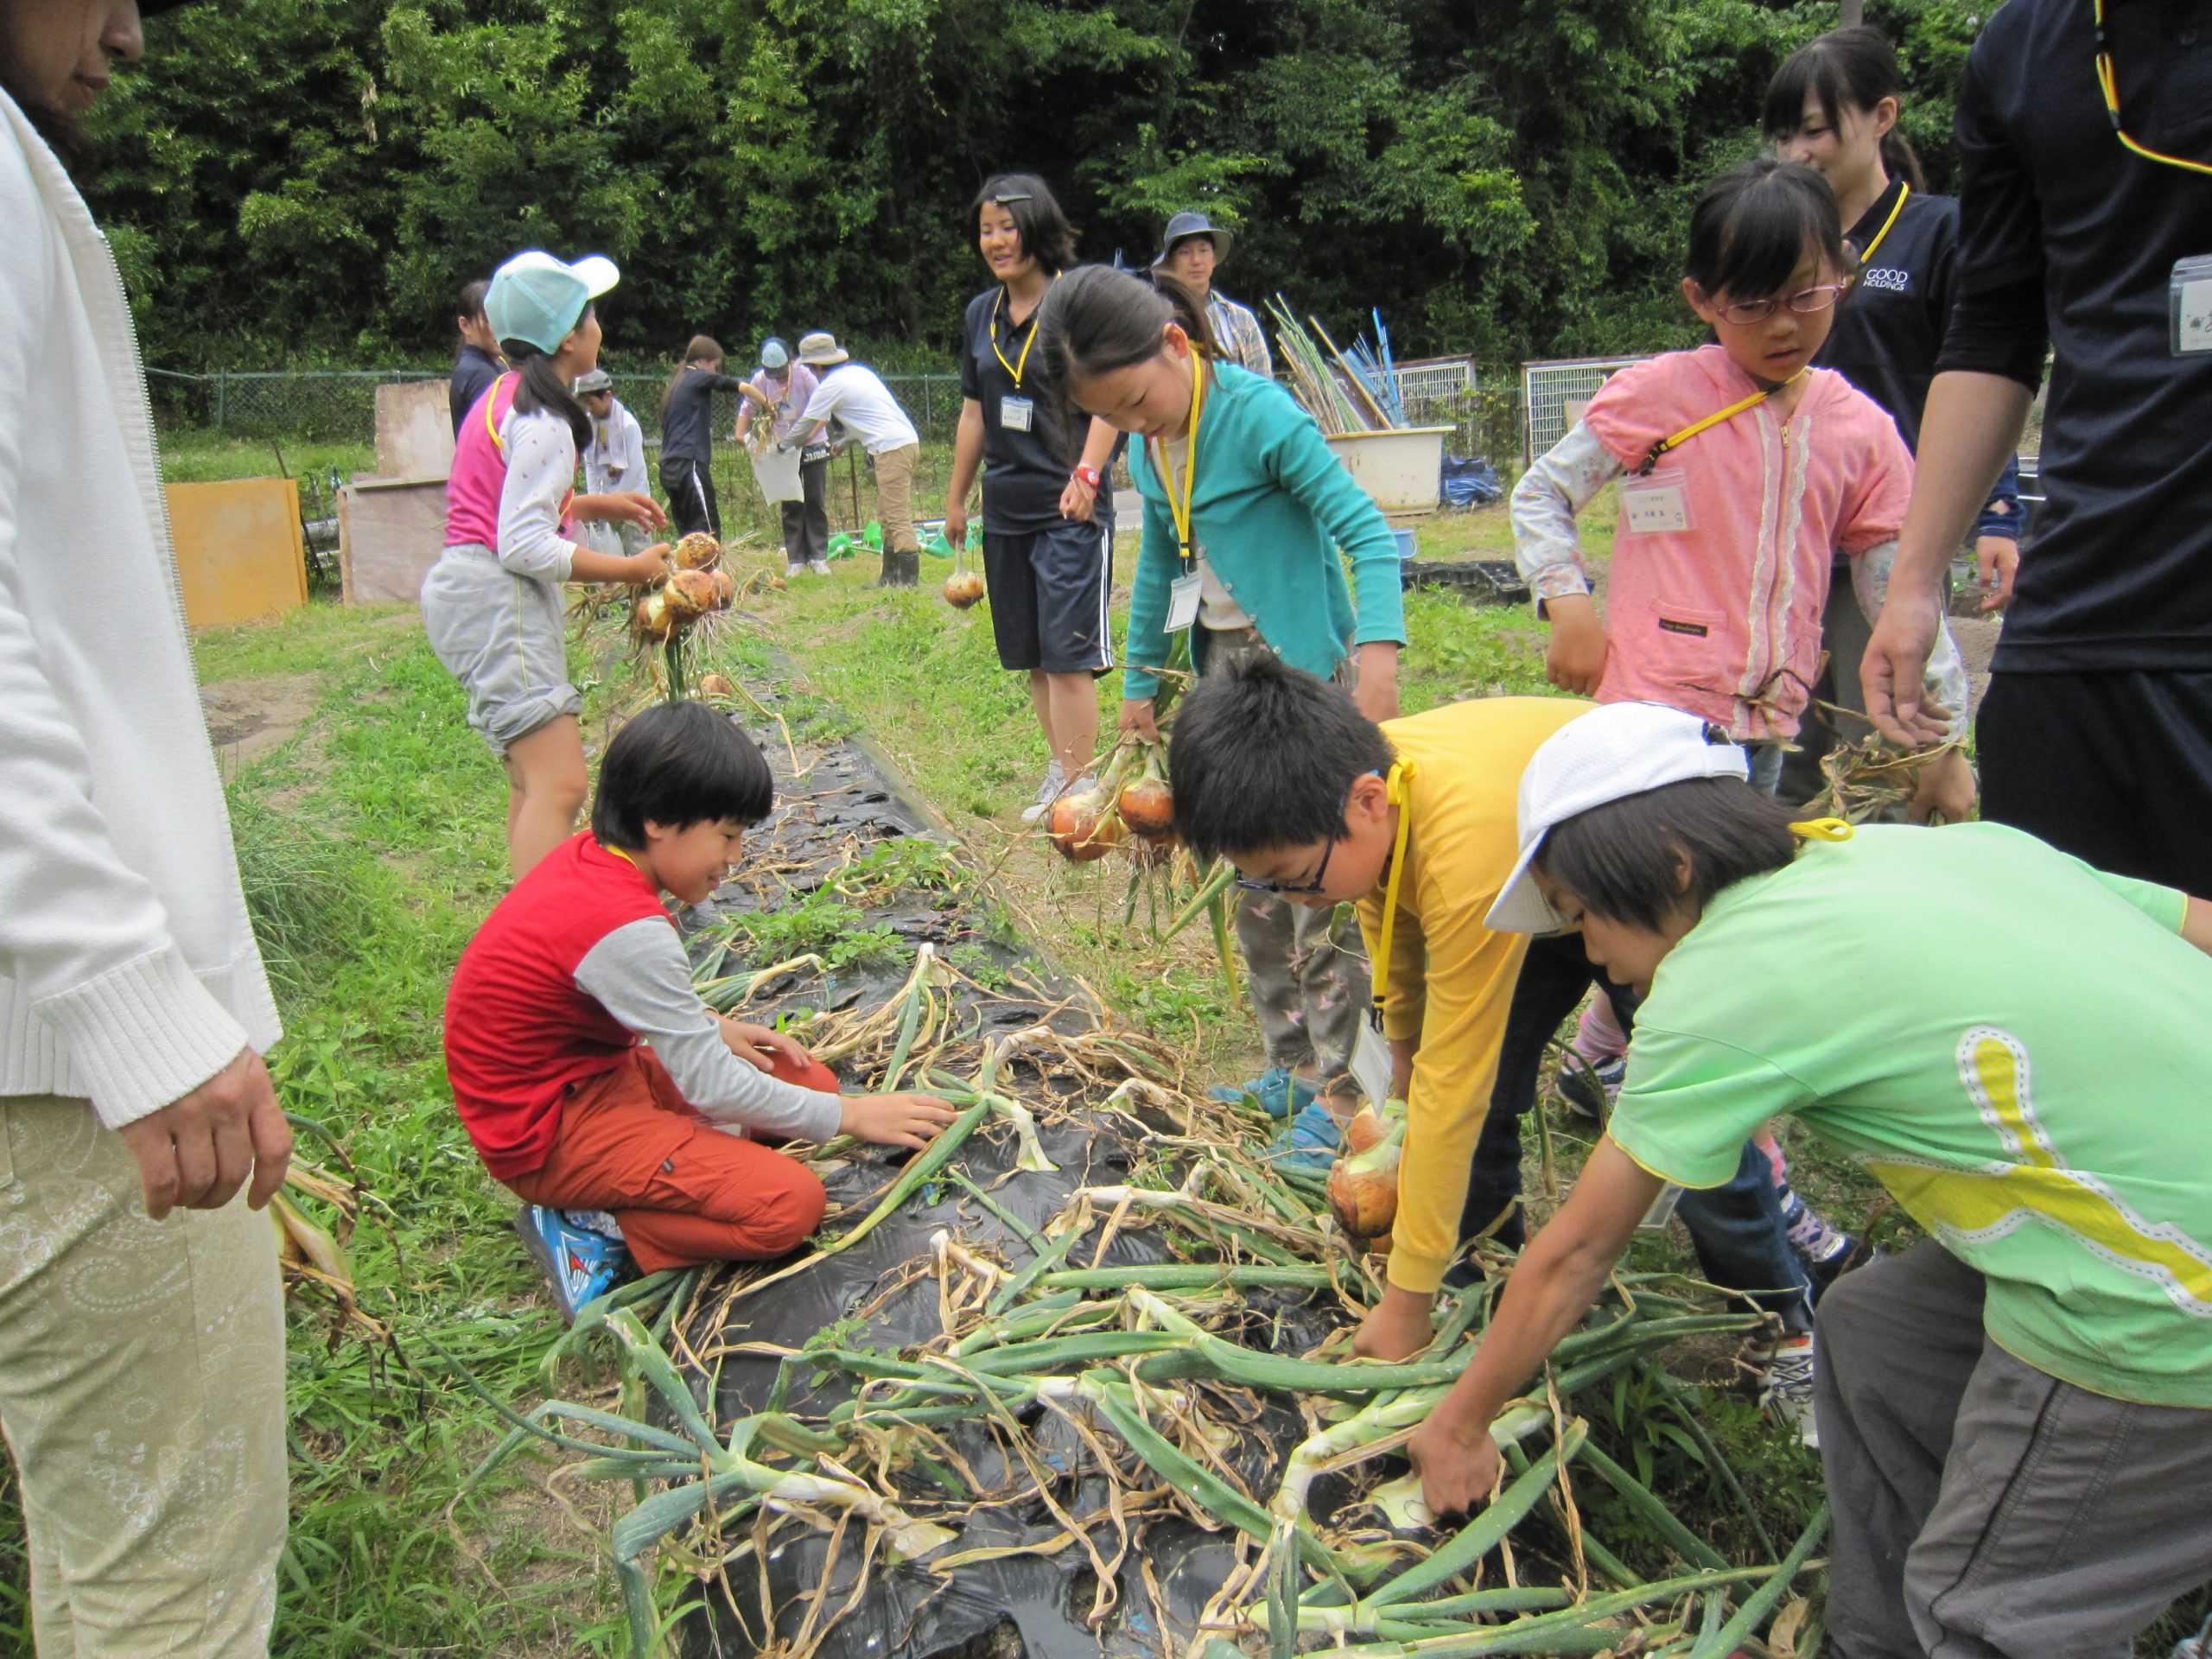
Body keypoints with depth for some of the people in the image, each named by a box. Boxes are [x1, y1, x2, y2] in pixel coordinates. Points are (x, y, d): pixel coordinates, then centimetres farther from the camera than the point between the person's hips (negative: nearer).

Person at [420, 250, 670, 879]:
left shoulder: (506, 395, 14)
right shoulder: (543, 420, -16)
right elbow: (524, 548, -22)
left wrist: (596, 505, 16)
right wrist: (629, 569, -18)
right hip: (498, 598, -11)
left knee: (532, 782, 19)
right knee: (558, 788, -18)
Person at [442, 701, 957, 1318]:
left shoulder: (590, 856, -1)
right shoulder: (626, 928, -29)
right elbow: (711, 1087, -23)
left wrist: (711, 1027, 4)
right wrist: (850, 1116, -13)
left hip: (594, 1068, 10)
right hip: (550, 1133, -10)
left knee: (810, 1079, 7)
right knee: (790, 1204, -22)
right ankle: (589, 1231, -10)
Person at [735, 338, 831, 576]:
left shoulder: (804, 374, -12)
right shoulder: (761, 378, -6)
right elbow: (747, 407, 4)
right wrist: (741, 433, -11)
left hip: (811, 446, -2)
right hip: (782, 450, 2)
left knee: (816, 503, 1)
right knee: (791, 505, 4)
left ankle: (818, 557, 6)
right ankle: (796, 559, 7)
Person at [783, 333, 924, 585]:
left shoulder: (830, 386, -6)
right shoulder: (859, 371, 19)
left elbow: (805, 425, 4)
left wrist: (786, 444, 22)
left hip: (891, 449, -9)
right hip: (908, 441, 9)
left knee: (896, 516, -9)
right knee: (888, 515, 14)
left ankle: (909, 577, -11)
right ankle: (890, 575, 18)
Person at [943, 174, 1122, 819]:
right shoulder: (981, 313, 13)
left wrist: (1086, 475, -22)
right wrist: (956, 498, 21)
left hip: (1069, 507, -7)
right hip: (1005, 508, 7)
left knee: (1068, 652, -8)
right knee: (1029, 654, 11)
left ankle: (1077, 784, -2)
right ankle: (1058, 771, 22)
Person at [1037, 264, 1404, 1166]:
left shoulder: (1258, 412, -18)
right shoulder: (1148, 449, 6)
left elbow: (1365, 527, -22)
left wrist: (1379, 650, -35)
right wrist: (1140, 679, 23)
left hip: (1305, 667, -8)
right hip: (1224, 666, 8)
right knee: (1253, 882, 13)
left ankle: (1343, 1089, 5)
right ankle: (1293, 1064, 25)